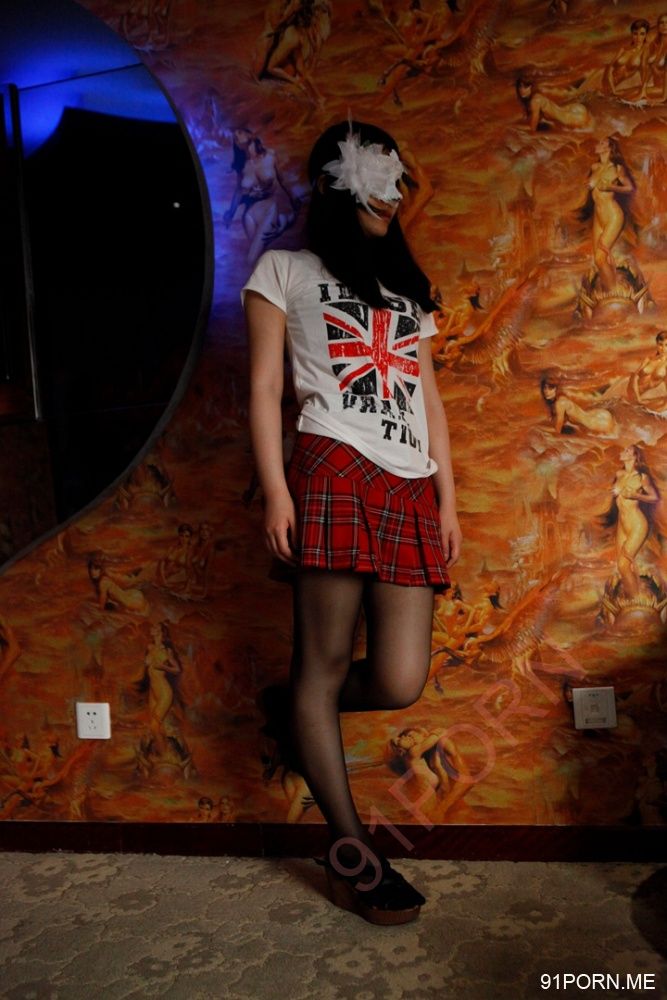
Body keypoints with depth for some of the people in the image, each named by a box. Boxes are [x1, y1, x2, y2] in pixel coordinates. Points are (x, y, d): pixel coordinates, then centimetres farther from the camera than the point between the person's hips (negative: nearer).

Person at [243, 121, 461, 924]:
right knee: (326, 658, -4)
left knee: (400, 681, -5)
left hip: (410, 489, 5)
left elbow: (428, 397, 21)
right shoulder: (284, 269, 15)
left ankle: (303, 717, 26)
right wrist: (274, 490, -7)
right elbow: (265, 388, 5)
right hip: (335, 472, -5)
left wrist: (447, 497, 12)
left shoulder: (407, 287, 29)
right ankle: (350, 852, 12)